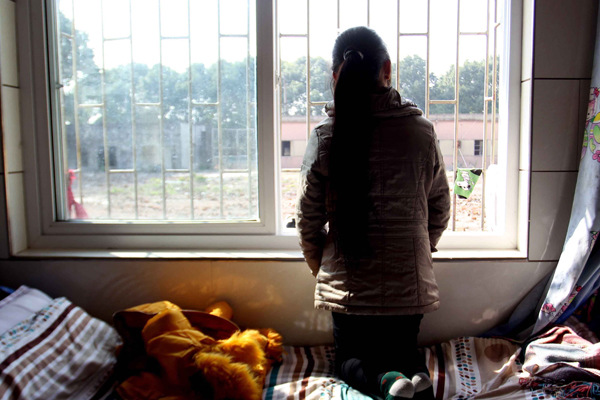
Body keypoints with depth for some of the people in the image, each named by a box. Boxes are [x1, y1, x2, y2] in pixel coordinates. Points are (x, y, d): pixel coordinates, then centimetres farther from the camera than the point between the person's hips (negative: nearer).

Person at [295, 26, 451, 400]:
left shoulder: (325, 136, -10)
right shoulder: (421, 131, -5)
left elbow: (308, 218, -5)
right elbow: (440, 208, 4)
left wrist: (320, 267, 14)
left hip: (349, 282, -1)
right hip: (409, 281, 1)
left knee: (351, 358, 22)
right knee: (405, 351, 25)